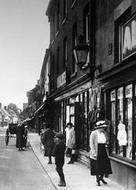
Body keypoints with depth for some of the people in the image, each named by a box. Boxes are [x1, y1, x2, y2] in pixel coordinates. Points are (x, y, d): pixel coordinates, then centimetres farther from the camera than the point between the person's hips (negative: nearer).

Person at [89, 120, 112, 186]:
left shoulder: (104, 133, 9)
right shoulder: (93, 133, -9)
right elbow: (91, 144, -10)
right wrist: (93, 152, -17)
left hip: (103, 151, 5)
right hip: (96, 152, -5)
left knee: (105, 165, 2)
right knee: (97, 166, 2)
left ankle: (101, 178, 25)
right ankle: (97, 180, 18)